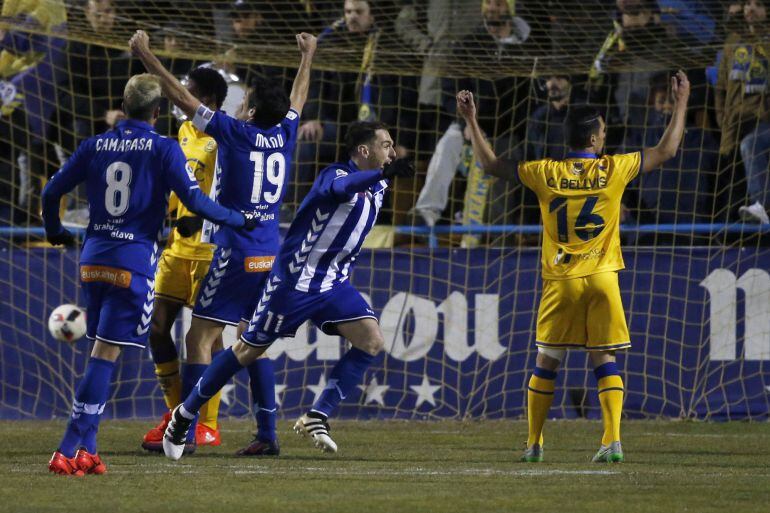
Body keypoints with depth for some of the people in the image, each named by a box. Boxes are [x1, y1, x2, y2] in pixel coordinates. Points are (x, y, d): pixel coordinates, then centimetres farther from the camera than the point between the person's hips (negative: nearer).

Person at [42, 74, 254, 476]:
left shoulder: (94, 146, 7)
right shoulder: (163, 149, -5)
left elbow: (52, 192, 11)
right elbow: (194, 200, -12)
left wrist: (54, 231, 30)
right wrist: (238, 220, 2)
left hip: (93, 258, 5)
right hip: (134, 261, -5)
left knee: (101, 351, 15)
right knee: (105, 355, -6)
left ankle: (86, 449, 10)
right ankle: (69, 450, -13)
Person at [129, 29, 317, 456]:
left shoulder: (235, 133, -10)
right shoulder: (284, 135, 6)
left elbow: (181, 97, -8)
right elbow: (297, 98, 27)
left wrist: (146, 56, -1)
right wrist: (307, 56, 44)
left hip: (235, 256, -7)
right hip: (269, 256, 7)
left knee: (199, 339, -4)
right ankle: (266, 434, 9)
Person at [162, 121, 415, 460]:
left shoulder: (377, 188, 6)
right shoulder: (337, 173, -19)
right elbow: (339, 188, -45)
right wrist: (383, 173, -60)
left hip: (333, 284, 7)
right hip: (294, 280, -7)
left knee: (371, 340, -13)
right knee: (248, 350, 2)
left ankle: (317, 417, -8)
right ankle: (184, 415, 18)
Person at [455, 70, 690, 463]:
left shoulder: (546, 174, -3)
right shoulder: (614, 169, -3)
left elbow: (491, 165, 8)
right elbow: (666, 151, 8)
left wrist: (471, 122, 16)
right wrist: (681, 104, 19)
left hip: (560, 282, 0)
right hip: (602, 279, 0)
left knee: (546, 363, 9)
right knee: (604, 360, 3)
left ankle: (534, 444, 14)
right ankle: (612, 441, -9)